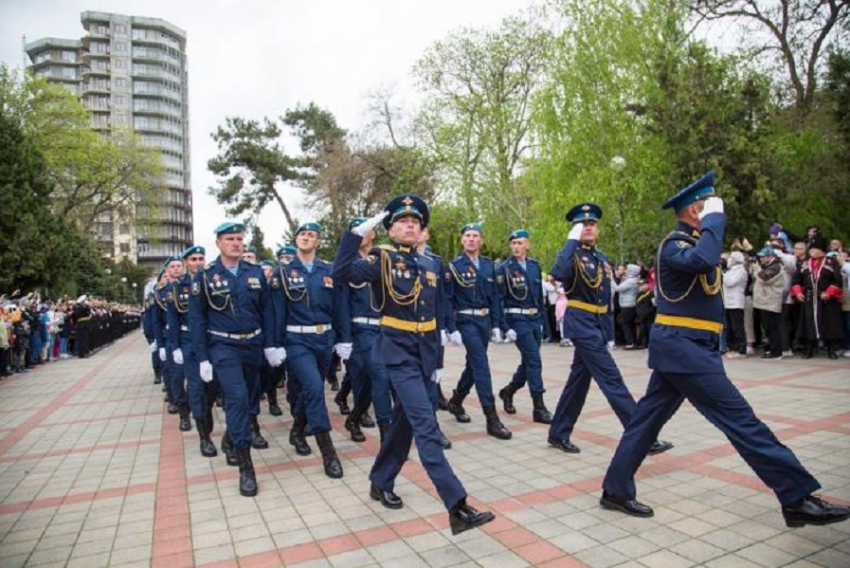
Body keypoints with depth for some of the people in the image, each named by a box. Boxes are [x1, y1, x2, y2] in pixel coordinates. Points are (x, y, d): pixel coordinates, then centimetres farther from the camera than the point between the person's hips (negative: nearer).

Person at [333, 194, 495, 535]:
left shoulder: (431, 265, 10)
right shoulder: (382, 259, -5)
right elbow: (342, 273, -23)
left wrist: (437, 358, 16)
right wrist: (357, 232, -24)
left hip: (424, 353, 7)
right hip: (399, 353, -6)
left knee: (405, 421, 16)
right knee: (426, 426, -12)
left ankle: (381, 482, 36)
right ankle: (457, 507, -11)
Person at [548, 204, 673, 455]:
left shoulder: (602, 258, 16)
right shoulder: (572, 254, -8)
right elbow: (558, 274, -33)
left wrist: (609, 332, 16)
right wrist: (572, 240, -23)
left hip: (597, 326, 8)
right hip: (582, 324, -8)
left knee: (579, 380, 12)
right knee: (612, 380, -8)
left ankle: (559, 434, 23)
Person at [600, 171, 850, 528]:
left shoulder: (691, 242, 18)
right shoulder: (675, 243, -13)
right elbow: (704, 260, -33)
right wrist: (714, 219, -20)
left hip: (680, 345, 10)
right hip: (683, 347, -10)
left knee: (649, 417, 10)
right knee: (739, 417, -4)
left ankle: (616, 489, 18)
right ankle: (798, 498, 7)